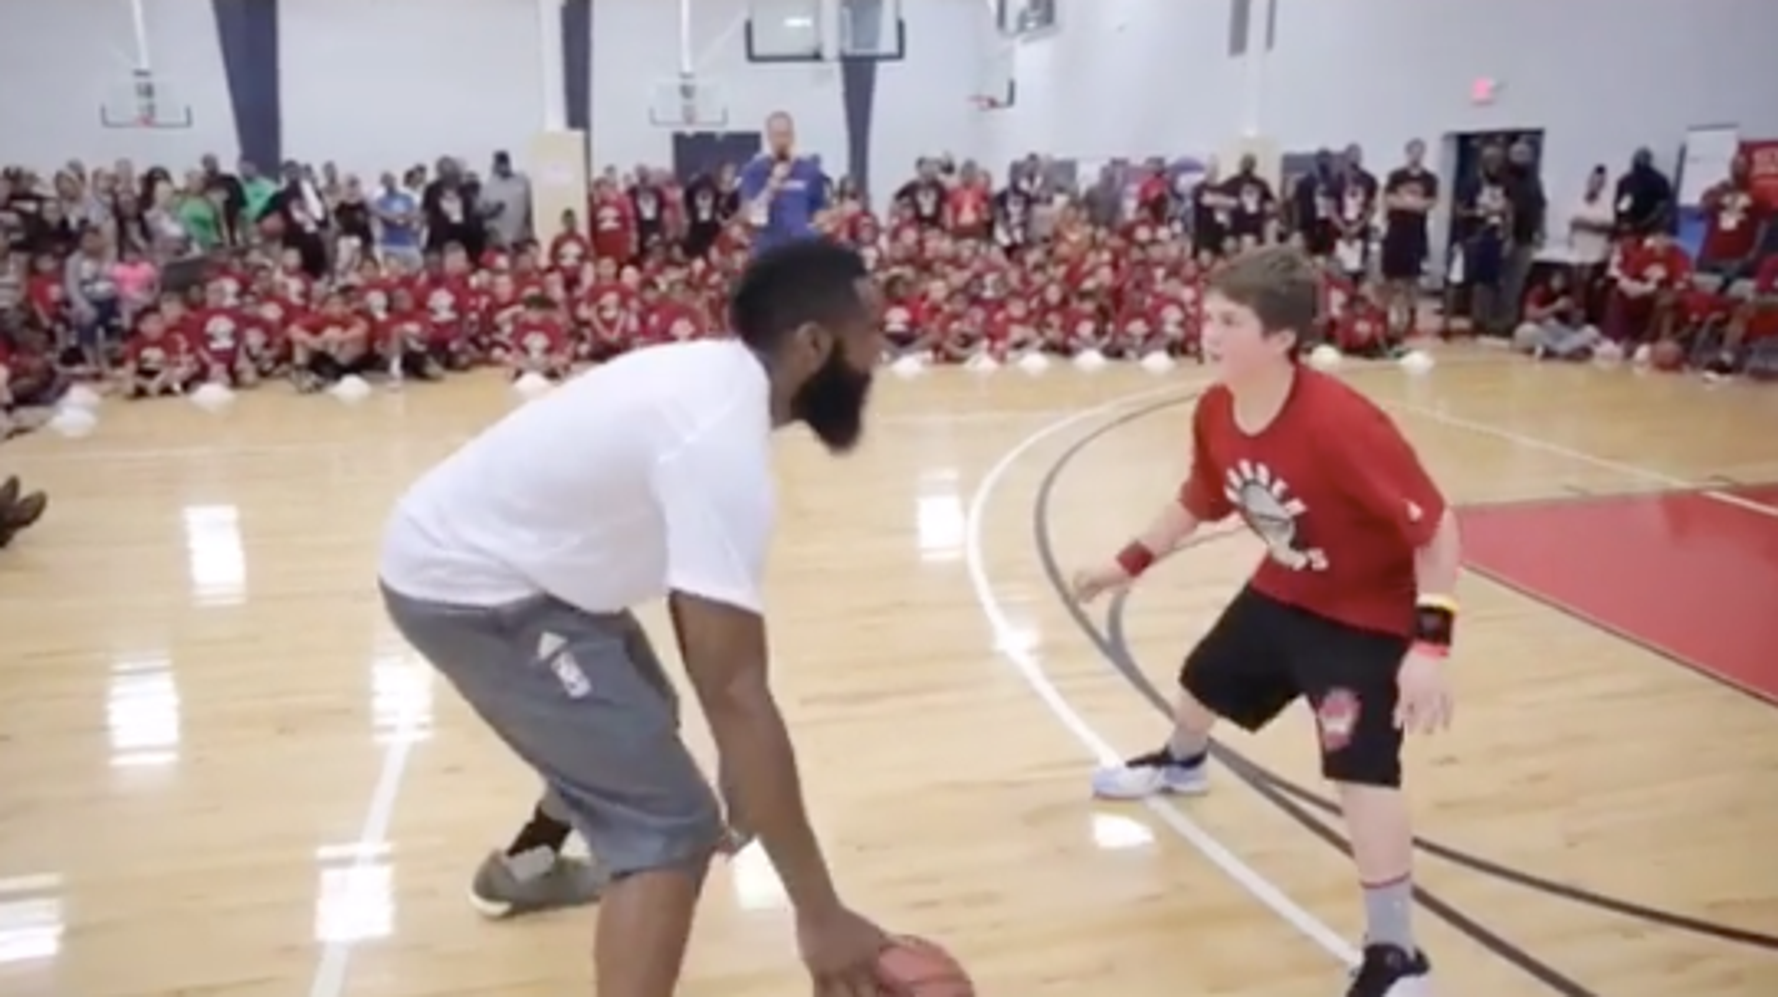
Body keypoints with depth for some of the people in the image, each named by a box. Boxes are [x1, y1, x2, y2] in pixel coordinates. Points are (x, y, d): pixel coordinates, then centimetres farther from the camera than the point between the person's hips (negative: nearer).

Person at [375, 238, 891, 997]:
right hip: (467, 584, -10)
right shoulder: (724, 440, -29)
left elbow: (694, 603, 10)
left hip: (466, 549, 10)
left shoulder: (714, 381, 1)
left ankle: (526, 866, 57)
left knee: (629, 726, 30)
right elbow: (736, 691, -32)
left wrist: (741, 765, 14)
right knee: (669, 828, -13)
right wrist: (820, 914, -27)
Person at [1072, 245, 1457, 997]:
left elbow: (1435, 527, -30)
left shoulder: (1340, 423, -37)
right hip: (1282, 592, 8)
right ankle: (1181, 764, 64)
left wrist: (1429, 644, -35)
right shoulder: (1214, 414, -13)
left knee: (1360, 771, -20)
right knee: (1204, 680, 27)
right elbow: (1196, 504, 7)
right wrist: (1128, 563, 12)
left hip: (1367, 614, -8)